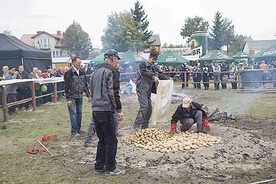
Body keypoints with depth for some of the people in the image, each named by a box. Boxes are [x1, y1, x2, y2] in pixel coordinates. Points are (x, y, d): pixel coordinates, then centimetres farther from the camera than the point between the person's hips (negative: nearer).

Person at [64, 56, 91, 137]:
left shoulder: (82, 72, 8)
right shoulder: (69, 72, -11)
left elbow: (85, 84, 15)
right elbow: (66, 87, -12)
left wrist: (88, 95, 9)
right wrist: (68, 99, -15)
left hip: (79, 97, 6)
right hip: (72, 97, -6)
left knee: (79, 113, 10)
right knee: (73, 114, -3)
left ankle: (78, 129, 21)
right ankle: (74, 131, 3)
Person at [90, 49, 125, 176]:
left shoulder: (96, 72, 18)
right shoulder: (111, 71, -9)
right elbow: (114, 92, -15)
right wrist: (119, 110, -11)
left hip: (95, 110, 8)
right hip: (106, 110, -8)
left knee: (102, 139, 17)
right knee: (111, 141, 2)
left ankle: (98, 167, 23)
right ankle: (110, 168, 10)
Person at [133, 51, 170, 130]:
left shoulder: (154, 68, 19)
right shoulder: (143, 65, -4)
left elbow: (160, 75, 15)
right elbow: (143, 73, -21)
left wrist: (168, 78, -3)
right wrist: (153, 77, -30)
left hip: (148, 90, 8)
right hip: (142, 89, -8)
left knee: (149, 107, 7)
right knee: (144, 106, -19)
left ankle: (144, 125, 17)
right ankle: (137, 125, -17)